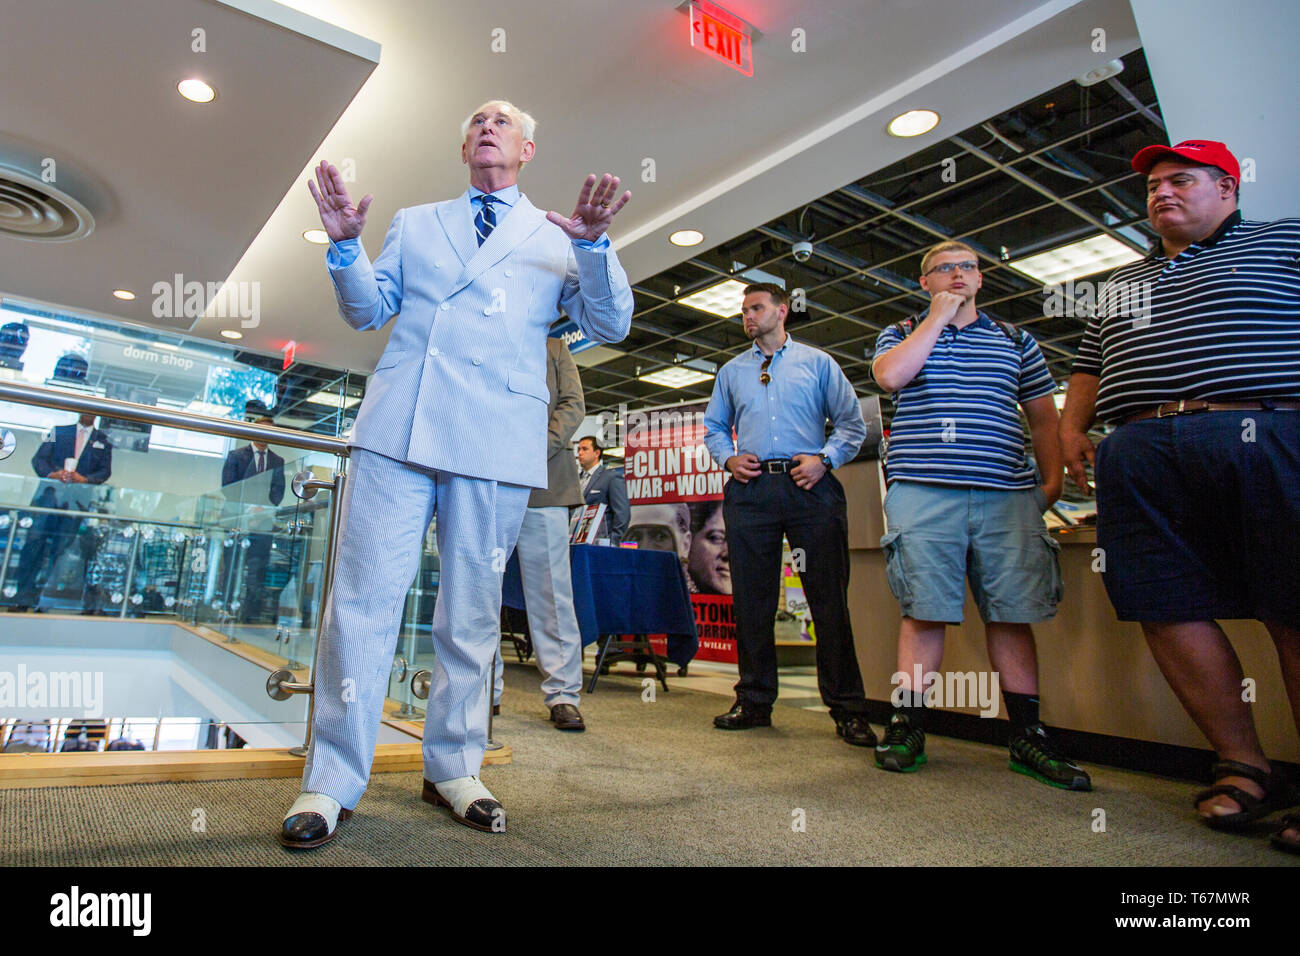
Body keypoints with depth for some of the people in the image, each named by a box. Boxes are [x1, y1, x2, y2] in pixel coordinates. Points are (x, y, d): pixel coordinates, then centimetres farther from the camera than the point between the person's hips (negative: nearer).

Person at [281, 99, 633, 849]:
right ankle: (332, 781, 9)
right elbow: (368, 311, 17)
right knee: (364, 598, -3)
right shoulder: (414, 224, 22)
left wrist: (594, 245, -13)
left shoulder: (558, 238, 15)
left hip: (497, 445, -1)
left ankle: (454, 769, 21)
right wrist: (345, 244, -1)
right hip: (398, 428, 1)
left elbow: (611, 325, 3)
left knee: (473, 612, 6)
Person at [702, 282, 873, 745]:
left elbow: (851, 422, 9)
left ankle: (847, 709, 5)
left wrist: (824, 458, -7)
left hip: (810, 487, -2)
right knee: (751, 599, 3)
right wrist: (729, 458, 2)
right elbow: (714, 427, 22)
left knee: (830, 597, -4)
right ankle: (754, 701, 14)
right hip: (750, 489, 3)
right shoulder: (731, 371, 21)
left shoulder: (818, 362, 14)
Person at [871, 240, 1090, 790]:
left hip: (1007, 495, 3)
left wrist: (1053, 479, 8)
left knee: (1013, 613, 3)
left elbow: (1043, 417, 19)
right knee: (925, 611, -4)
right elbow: (890, 375, -9)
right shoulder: (903, 334, 15)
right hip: (922, 492, -2)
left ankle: (1027, 738, 13)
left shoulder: (1015, 340, 20)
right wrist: (938, 316, -1)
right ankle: (907, 728, 6)